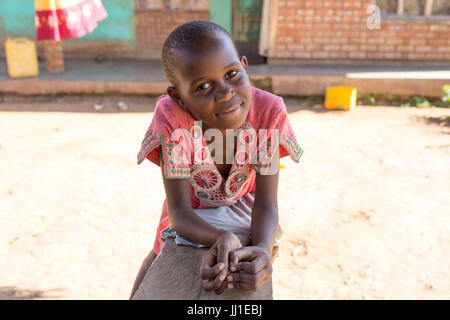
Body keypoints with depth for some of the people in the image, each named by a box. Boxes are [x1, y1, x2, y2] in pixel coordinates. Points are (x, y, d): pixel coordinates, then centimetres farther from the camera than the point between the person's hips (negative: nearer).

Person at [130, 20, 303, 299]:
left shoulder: (269, 111, -37)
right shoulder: (171, 118, -40)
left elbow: (266, 204, -33)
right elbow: (179, 209, -36)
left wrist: (263, 250, -54)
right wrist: (222, 239, -56)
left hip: (243, 198, 1)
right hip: (193, 201, 0)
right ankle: (137, 293, 50)